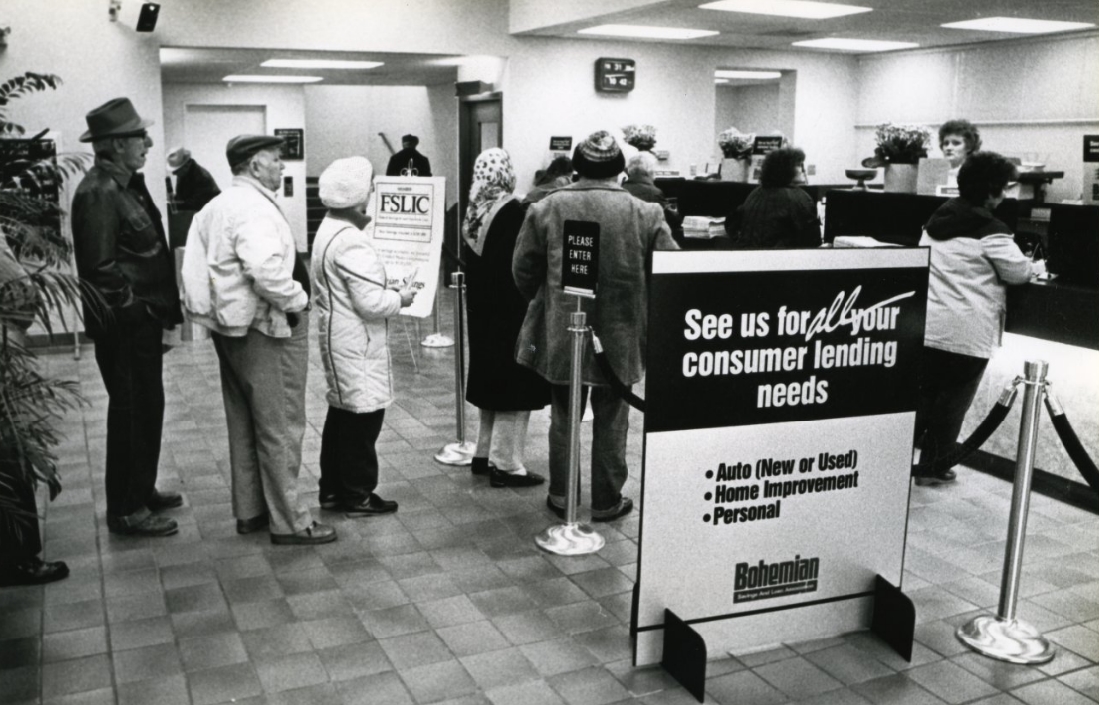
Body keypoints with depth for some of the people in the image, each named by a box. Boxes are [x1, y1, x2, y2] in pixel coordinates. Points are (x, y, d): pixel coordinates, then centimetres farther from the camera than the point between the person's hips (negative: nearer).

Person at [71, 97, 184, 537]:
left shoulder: (127, 184, 12)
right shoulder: (99, 192, -18)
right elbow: (100, 266, -23)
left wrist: (157, 308, 11)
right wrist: (137, 307, -17)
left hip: (142, 320, 9)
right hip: (124, 325, -9)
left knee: (146, 407, 18)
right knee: (131, 411, 0)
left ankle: (142, 491, 33)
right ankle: (126, 510, 12)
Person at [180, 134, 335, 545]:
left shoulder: (216, 207, 12)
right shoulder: (256, 210, -19)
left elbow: (197, 267, 13)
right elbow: (267, 273, -32)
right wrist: (297, 298, -17)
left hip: (231, 328, 10)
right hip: (265, 329, -10)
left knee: (244, 423, 17)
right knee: (280, 427, -1)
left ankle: (249, 511, 28)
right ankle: (288, 522, 7)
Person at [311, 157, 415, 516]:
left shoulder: (328, 232, 8)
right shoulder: (351, 243, -23)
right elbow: (372, 303, -25)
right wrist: (401, 298, -8)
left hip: (337, 337, 10)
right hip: (357, 343, -10)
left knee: (341, 412, 17)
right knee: (363, 416, 0)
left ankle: (332, 489, 26)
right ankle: (357, 495, 9)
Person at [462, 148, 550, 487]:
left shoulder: (473, 212, 5)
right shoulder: (515, 212, -18)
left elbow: (471, 260, 11)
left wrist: (479, 299, 16)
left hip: (482, 310, 8)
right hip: (512, 311, -8)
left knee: (493, 382, 18)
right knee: (515, 386, 1)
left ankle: (485, 453, 26)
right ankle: (506, 464, 6)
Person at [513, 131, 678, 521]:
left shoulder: (547, 208, -6)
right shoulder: (645, 213, -8)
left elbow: (523, 268, -1)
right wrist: (646, 309, 12)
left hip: (561, 333, 1)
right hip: (619, 337, -1)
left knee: (564, 416, 15)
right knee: (610, 420, 12)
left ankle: (561, 496, 24)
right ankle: (607, 501, 21)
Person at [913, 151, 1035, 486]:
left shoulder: (936, 219, 10)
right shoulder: (990, 231, -12)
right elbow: (1020, 272, -4)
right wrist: (1030, 263, 18)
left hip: (928, 325, 6)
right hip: (967, 332, -6)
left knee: (922, 393, 13)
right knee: (952, 401, 5)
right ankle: (933, 467, 13)